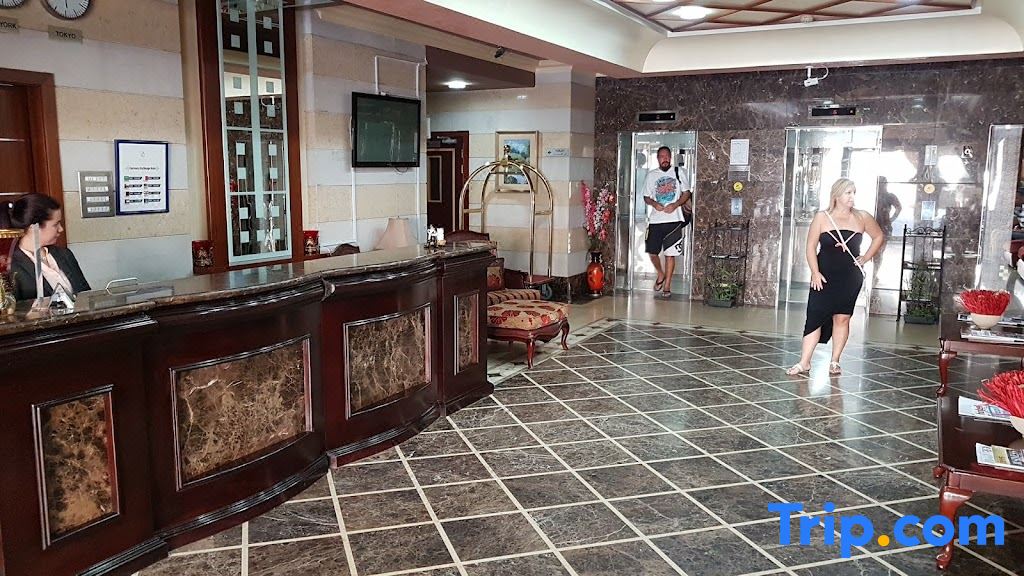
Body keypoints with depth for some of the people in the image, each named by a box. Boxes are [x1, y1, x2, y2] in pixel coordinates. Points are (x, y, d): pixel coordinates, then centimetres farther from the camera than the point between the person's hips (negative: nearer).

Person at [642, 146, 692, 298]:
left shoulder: (678, 172, 4)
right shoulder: (651, 175, 7)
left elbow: (687, 193, 5)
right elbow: (646, 197, 11)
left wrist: (675, 205, -11)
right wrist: (654, 204, -10)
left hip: (673, 220, -2)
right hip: (655, 220, 2)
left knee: (670, 254, 1)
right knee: (652, 252, 1)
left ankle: (667, 286, 10)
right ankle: (661, 274, 29)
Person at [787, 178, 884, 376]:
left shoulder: (862, 218, 2)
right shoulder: (822, 218, -3)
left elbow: (879, 237, 17)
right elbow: (811, 246, -4)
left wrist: (866, 258, 7)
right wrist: (815, 272, -12)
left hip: (850, 277, 2)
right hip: (824, 276, -1)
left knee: (842, 318, 4)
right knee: (815, 316, -4)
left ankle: (835, 362, 15)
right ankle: (804, 362, 0)